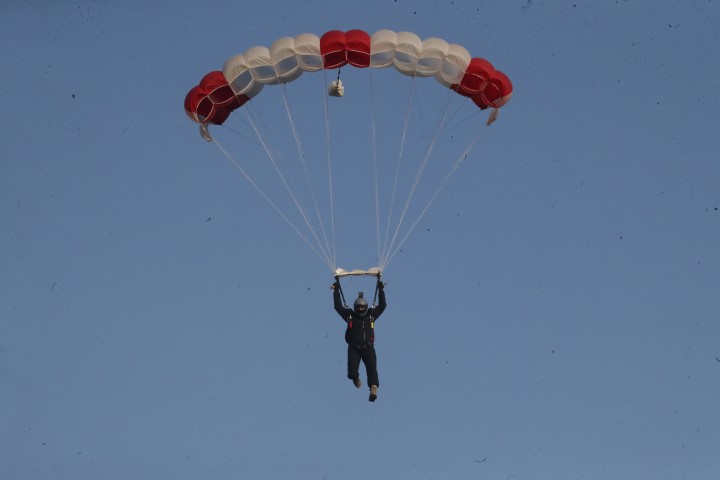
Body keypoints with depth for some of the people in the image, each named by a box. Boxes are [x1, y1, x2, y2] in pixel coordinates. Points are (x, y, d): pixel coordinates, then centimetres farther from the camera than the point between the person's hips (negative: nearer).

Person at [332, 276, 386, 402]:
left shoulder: (371, 315, 15)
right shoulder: (350, 315, 12)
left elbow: (382, 305, 15)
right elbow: (338, 306, 10)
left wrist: (381, 290, 11)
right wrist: (336, 291, 9)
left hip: (368, 347, 1)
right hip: (354, 348, 0)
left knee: (372, 368, -18)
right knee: (352, 371, -7)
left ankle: (373, 388, -31)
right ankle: (355, 377, 29)